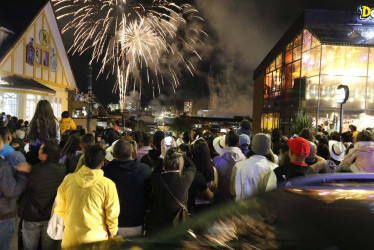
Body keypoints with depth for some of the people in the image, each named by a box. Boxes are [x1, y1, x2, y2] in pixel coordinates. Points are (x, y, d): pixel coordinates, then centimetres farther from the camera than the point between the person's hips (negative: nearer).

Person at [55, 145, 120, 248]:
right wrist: (112, 233, 9)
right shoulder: (107, 185, -17)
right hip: (96, 238, -2)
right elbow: (112, 214, -10)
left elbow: (60, 210, 3)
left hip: (70, 239, 2)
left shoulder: (68, 179, -9)